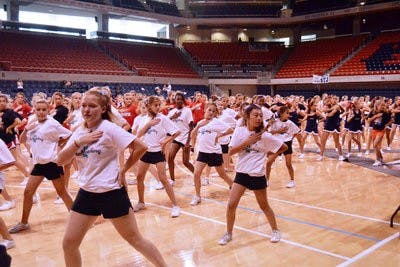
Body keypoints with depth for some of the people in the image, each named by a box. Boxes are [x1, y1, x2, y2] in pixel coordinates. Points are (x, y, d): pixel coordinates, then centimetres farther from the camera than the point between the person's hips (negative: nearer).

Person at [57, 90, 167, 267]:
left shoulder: (109, 128, -13)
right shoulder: (79, 132, 5)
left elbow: (141, 147, -18)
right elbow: (61, 161, 1)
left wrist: (123, 170, -10)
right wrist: (78, 142, -13)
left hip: (111, 192, -6)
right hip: (87, 193, 6)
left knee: (135, 239, 4)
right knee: (69, 243, 7)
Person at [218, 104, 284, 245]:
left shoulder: (264, 135, -11)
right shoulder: (239, 131, -4)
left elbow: (283, 147, -1)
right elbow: (231, 151, -11)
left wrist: (268, 152, 1)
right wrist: (248, 142, -17)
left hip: (257, 175, -2)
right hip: (241, 173, 2)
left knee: (264, 206, 12)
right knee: (231, 204, -2)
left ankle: (275, 230, 34)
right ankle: (228, 234, 17)